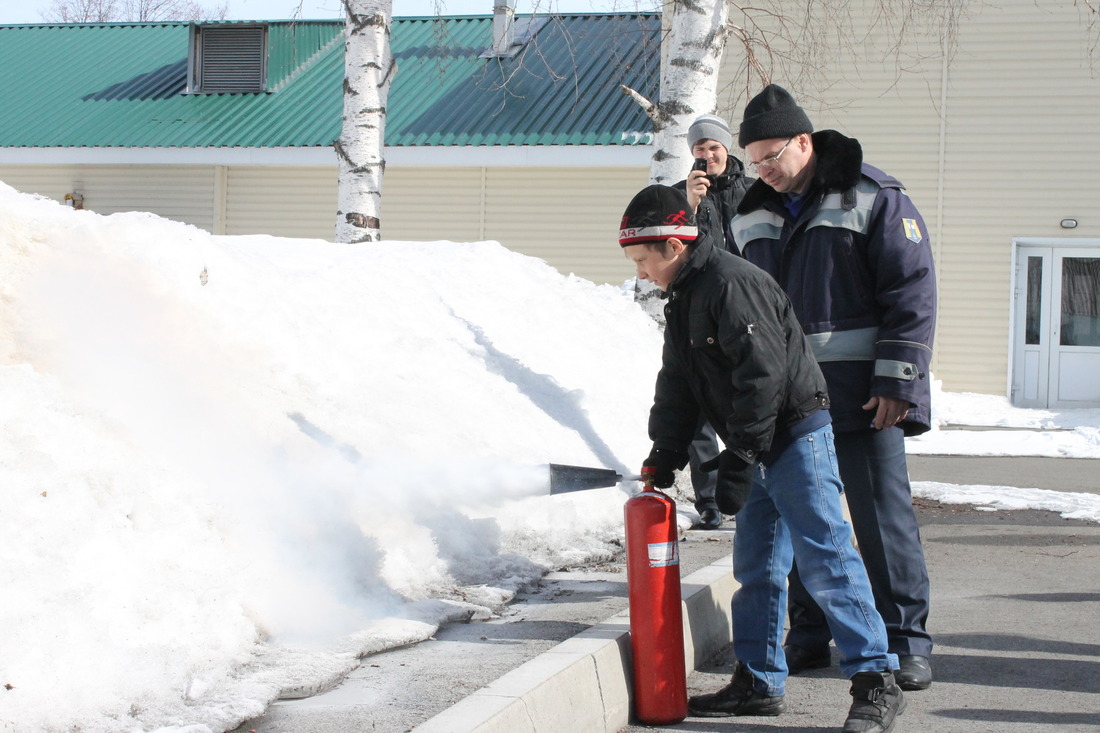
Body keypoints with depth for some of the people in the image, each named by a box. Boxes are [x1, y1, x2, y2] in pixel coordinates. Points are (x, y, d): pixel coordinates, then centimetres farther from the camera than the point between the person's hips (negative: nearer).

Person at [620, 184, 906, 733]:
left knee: (824, 558, -12)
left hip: (797, 436, -10)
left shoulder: (732, 284, -18)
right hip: (761, 449, 10)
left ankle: (876, 683, -11)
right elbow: (678, 385, 22)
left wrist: (737, 463, -23)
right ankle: (759, 682, 19)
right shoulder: (683, 297, 14)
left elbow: (761, 377, -24)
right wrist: (664, 457, 17)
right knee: (756, 565, 11)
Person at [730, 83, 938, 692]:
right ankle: (808, 636, 19)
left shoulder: (873, 200, -3)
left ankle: (905, 641, 4)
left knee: (883, 515, -4)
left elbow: (913, 295, -7)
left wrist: (896, 382, -13)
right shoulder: (752, 217, 14)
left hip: (863, 396, -5)